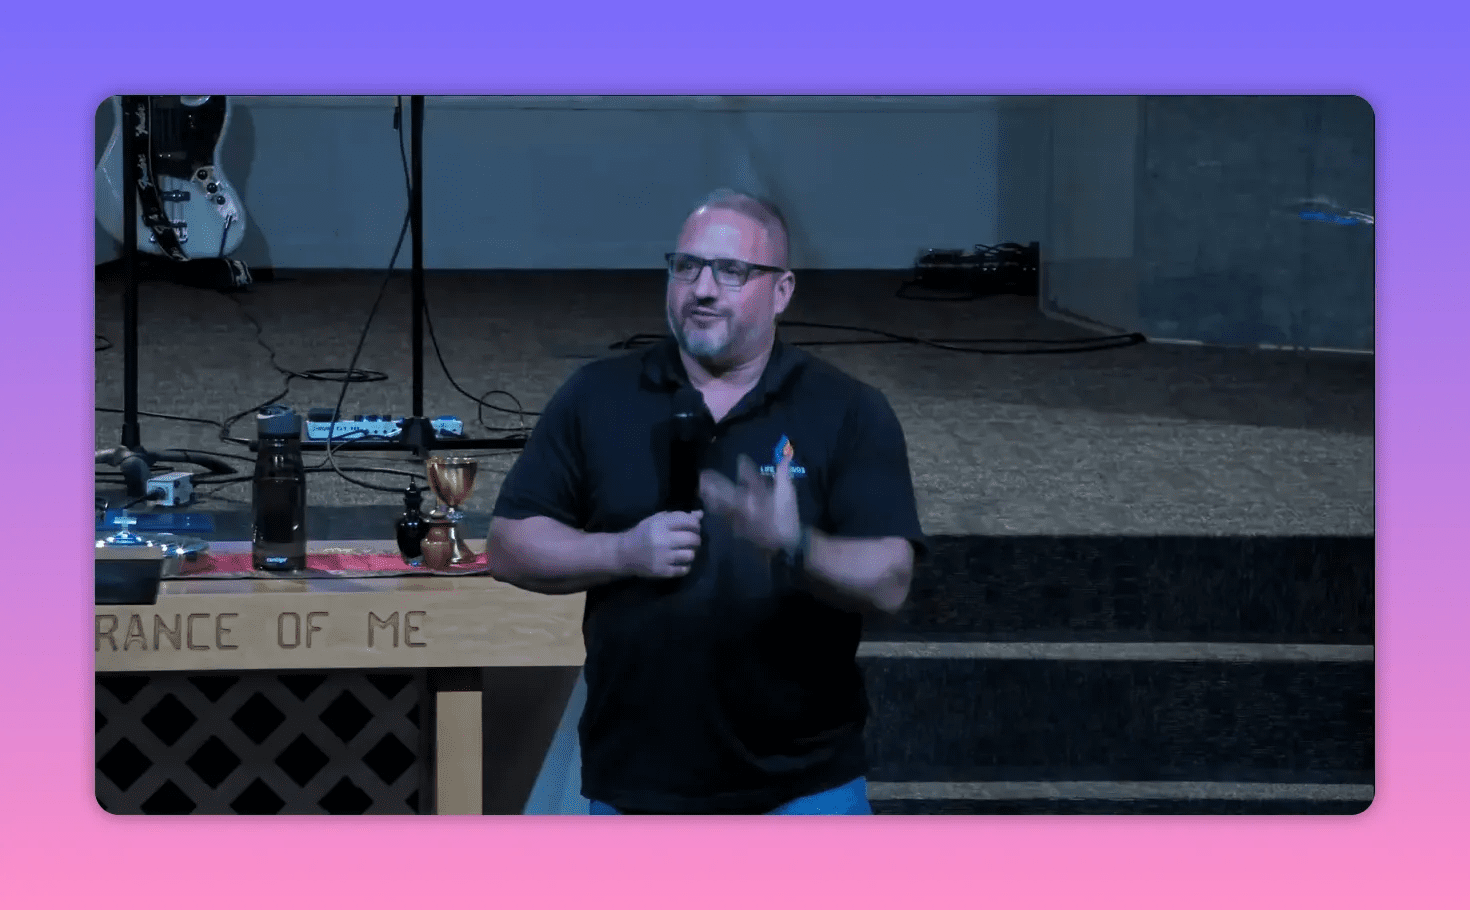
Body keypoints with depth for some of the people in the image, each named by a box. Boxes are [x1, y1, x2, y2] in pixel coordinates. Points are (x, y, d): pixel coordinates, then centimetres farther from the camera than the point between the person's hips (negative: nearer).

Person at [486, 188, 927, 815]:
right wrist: (623, 552, -14)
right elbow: (509, 547, 3)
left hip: (802, 783, -1)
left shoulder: (849, 411, -2)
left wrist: (796, 549, -31)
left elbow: (889, 580, -11)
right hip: (635, 786, 2)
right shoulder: (596, 398, 4)